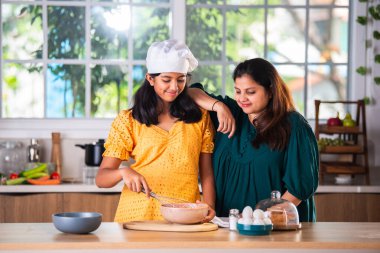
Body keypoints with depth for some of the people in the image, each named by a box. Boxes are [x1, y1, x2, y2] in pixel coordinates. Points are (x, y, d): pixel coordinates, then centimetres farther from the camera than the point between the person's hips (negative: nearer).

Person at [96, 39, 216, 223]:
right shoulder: (128, 120, 7)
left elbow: (206, 173, 14)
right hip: (139, 215, -1)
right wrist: (124, 172, -17)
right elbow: (101, 178, 3)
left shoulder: (200, 118, 14)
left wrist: (208, 207, -4)